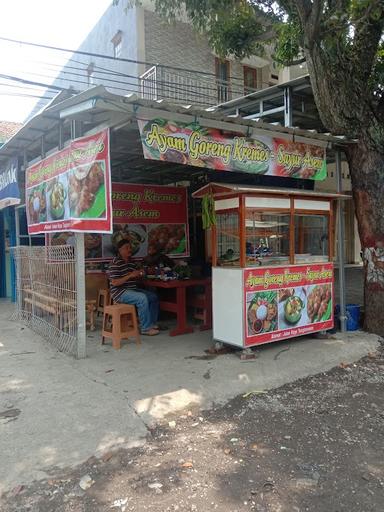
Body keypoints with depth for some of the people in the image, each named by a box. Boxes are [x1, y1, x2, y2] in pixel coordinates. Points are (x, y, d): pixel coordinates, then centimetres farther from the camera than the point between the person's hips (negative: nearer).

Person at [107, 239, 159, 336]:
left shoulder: (131, 262, 14)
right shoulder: (115, 263, -13)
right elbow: (114, 282, -20)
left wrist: (140, 274, -1)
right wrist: (130, 275, -24)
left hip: (133, 289, 9)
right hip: (120, 292, -9)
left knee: (153, 296, 0)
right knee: (142, 298, -29)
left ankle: (152, 324, 7)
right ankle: (145, 328, -22)